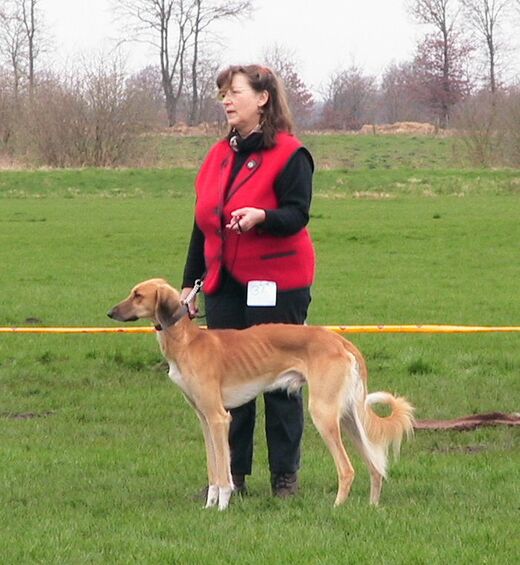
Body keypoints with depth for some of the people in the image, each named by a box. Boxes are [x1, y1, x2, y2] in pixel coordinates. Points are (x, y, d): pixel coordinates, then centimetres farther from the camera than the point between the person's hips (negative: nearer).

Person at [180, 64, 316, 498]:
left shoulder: (289, 154, -7)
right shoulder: (220, 155, 14)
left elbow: (297, 214, -15)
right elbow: (202, 222, 17)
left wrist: (261, 217, -35)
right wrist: (190, 281, 15)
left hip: (275, 285, -6)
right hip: (225, 284, 6)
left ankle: (285, 474, 8)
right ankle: (233, 473, 11)